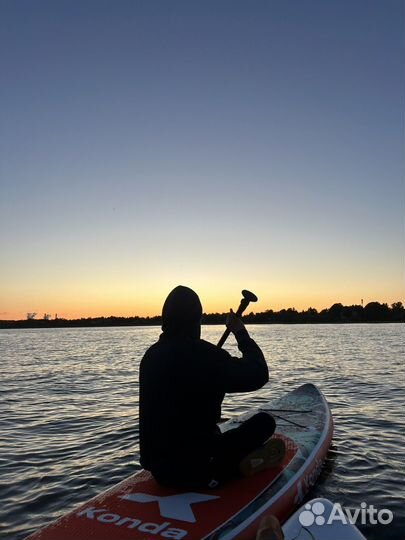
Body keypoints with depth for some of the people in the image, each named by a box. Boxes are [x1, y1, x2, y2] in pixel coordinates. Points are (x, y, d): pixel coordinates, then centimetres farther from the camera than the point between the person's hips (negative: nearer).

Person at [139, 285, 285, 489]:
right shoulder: (201, 354, -21)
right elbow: (258, 375, -15)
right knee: (265, 421, 3)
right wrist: (240, 332, -5)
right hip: (194, 469, -7)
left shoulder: (151, 355, 2)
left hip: (157, 467, 7)